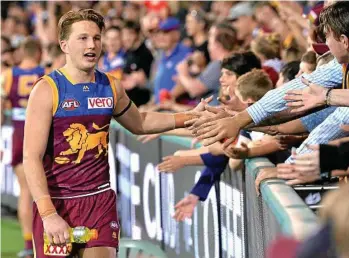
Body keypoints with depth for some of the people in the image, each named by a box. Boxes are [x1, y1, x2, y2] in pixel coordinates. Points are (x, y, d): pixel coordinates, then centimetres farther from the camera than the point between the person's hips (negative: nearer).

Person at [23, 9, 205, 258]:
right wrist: (48, 214, -24)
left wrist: (189, 116, 15)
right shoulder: (47, 90, -11)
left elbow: (140, 123, 26)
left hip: (100, 200, 4)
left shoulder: (112, 87, 5)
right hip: (56, 201, -4)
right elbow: (32, 158, -15)